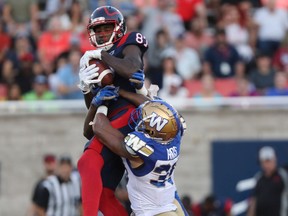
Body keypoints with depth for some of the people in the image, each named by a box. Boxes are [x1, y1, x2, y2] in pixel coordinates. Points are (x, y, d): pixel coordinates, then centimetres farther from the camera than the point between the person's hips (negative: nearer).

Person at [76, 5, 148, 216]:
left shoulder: (128, 45, 5)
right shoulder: (95, 60, 25)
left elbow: (132, 69, -20)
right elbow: (93, 108, 21)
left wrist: (102, 55, -10)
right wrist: (85, 87, 0)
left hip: (127, 114, -9)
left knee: (88, 162, -28)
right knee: (102, 194, 1)